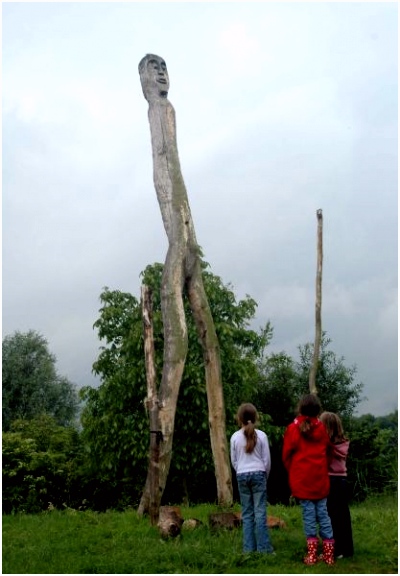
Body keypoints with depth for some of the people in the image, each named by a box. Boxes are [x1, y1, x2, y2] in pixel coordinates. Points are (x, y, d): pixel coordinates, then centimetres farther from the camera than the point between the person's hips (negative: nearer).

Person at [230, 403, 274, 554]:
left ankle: (249, 547, 9)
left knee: (247, 513, 8)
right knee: (260, 511, 0)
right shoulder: (261, 435, -4)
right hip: (258, 473, -1)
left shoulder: (235, 437, -1)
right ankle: (264, 547, -1)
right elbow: (267, 459, 1)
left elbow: (233, 460, 6)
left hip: (242, 475, 1)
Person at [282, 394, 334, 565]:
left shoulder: (293, 429, -6)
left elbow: (286, 455, 0)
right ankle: (328, 553, 9)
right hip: (320, 478, 2)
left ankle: (312, 554, 1)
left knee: (308, 513, 1)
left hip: (302, 479, -2)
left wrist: (292, 472, 16)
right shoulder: (322, 428, 0)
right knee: (322, 512, 7)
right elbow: (327, 452, 10)